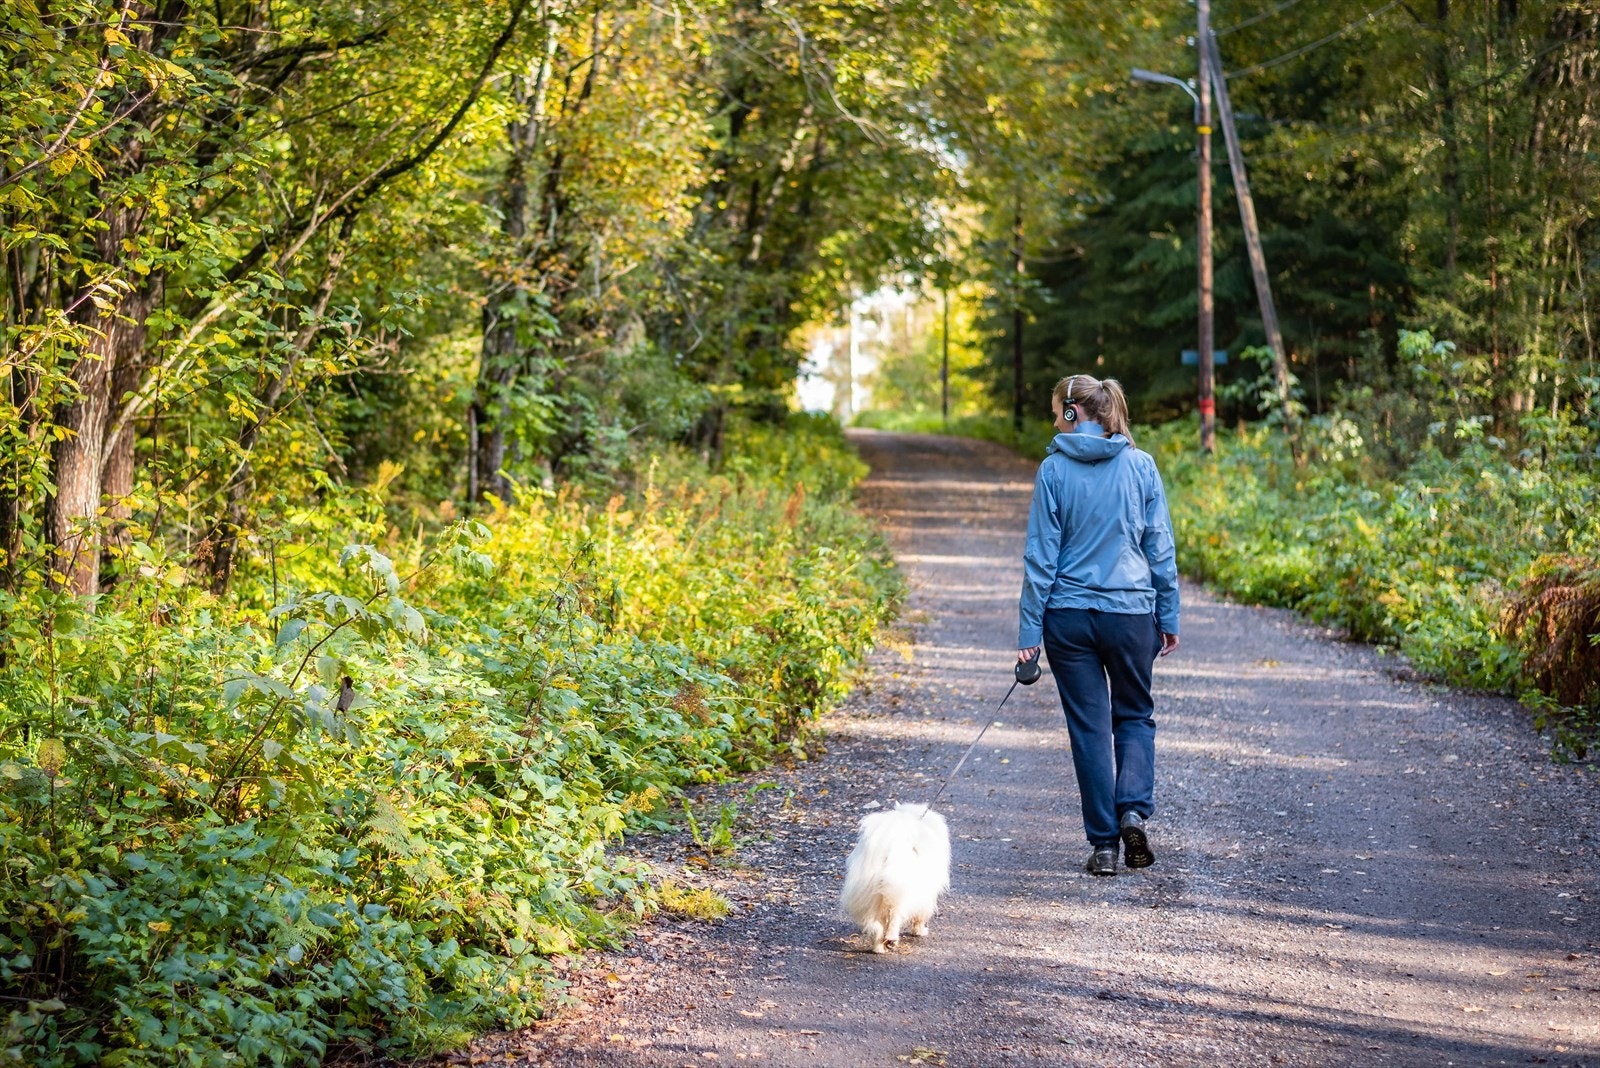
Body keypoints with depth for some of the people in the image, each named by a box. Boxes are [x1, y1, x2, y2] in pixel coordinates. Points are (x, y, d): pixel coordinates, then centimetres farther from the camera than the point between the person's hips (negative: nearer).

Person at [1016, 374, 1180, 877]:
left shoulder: (1054, 470, -7)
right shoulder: (1141, 466, -2)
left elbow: (1041, 555, -6)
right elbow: (1161, 549, 1)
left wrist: (1029, 629, -2)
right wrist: (1168, 617, 10)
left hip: (1068, 615, -1)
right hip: (1131, 612, 1)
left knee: (1090, 727, 8)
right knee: (1134, 716, 19)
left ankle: (1104, 844, 9)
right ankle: (1134, 809, -4)